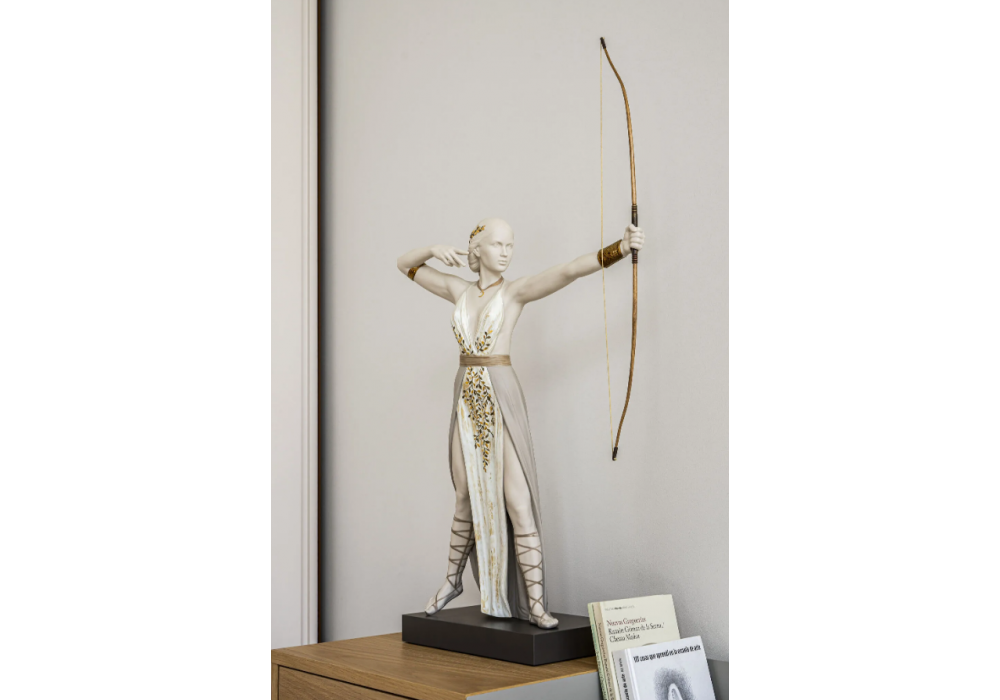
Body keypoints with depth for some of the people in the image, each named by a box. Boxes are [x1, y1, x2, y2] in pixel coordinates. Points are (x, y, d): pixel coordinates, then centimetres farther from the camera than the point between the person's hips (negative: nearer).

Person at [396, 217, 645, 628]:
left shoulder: (515, 291, -2)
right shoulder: (459, 291, 9)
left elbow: (569, 271, -18)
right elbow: (405, 265, 21)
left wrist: (620, 247, -32)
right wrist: (434, 250, 1)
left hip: (501, 400, -4)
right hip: (466, 400, 4)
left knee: (517, 500, -8)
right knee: (467, 497, 15)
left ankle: (534, 602, -5)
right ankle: (452, 580, 33)